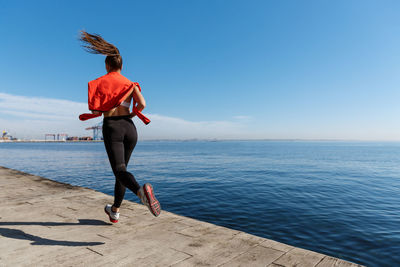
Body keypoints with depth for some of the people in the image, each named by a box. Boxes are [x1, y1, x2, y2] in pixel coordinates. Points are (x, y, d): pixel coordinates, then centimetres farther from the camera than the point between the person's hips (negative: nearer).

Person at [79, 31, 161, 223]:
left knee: (119, 170, -13)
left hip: (111, 127, -3)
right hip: (129, 127, 4)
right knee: (122, 167, 17)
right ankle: (115, 211, 28)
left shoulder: (99, 82, 7)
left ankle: (142, 191, -46)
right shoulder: (130, 83, 13)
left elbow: (94, 110, -3)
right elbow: (142, 104, -2)